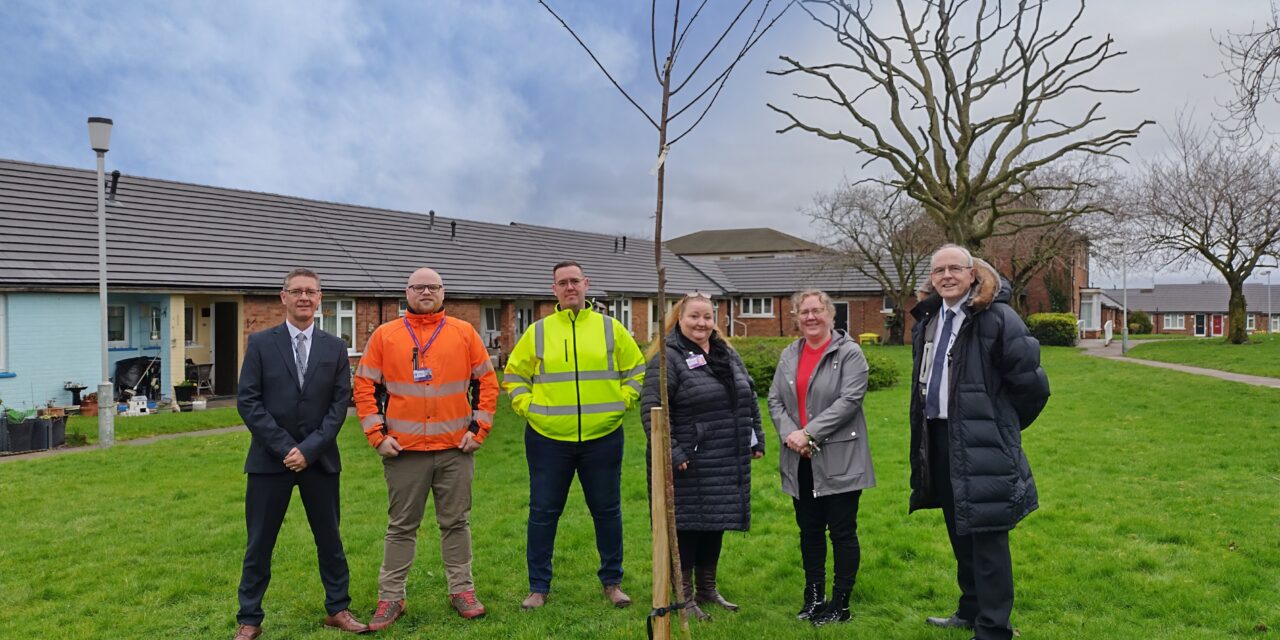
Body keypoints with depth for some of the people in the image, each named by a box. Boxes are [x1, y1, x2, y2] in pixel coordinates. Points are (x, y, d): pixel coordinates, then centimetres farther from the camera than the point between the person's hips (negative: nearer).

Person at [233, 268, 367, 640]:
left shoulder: (335, 347, 4)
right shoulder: (261, 343, 0)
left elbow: (340, 403, -1)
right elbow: (247, 402, -6)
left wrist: (309, 449, -11)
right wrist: (285, 447, -13)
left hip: (320, 459, 2)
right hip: (271, 458, -1)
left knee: (329, 539, 11)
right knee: (259, 544, 7)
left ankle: (337, 609, 25)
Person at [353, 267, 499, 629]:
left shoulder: (464, 333, 4)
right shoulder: (384, 336, 3)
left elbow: (487, 382, 6)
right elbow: (365, 387, 4)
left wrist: (479, 428, 0)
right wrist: (377, 434, -3)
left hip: (455, 449, 1)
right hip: (404, 450, 0)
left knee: (456, 522, 10)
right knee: (401, 526, 8)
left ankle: (461, 590, 23)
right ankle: (391, 597, 20)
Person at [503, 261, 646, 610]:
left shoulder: (611, 328, 4)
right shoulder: (538, 332, 4)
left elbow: (637, 370, 11)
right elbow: (514, 375, 12)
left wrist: (621, 402, 1)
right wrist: (527, 407, 0)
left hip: (603, 438, 0)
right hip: (547, 439, 0)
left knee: (607, 512, 10)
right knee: (543, 513, 7)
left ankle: (612, 582, 27)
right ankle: (538, 587, 22)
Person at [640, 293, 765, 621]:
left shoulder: (728, 354, 12)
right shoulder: (669, 357, -10)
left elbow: (749, 398, 19)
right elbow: (651, 408, -16)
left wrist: (757, 439, 15)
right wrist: (671, 453, -20)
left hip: (728, 464, 7)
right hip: (690, 465, -7)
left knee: (716, 524, 16)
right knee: (687, 526, 2)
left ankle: (707, 589, 31)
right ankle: (683, 597, 16)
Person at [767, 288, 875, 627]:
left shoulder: (849, 353, -7)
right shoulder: (789, 354, 10)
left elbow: (849, 400, -16)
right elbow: (775, 399, 7)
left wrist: (810, 433, -19)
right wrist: (789, 433, -10)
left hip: (838, 460, -5)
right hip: (801, 460, 5)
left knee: (842, 532, 3)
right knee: (809, 531, 15)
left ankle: (840, 603, 16)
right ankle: (813, 597, 28)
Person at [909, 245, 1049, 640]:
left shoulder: (996, 318, -13)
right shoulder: (927, 321, 12)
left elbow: (1029, 382, -12)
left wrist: (1003, 425, 1)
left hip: (982, 445, -8)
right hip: (939, 440, 8)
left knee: (987, 538, -1)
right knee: (959, 532, 20)